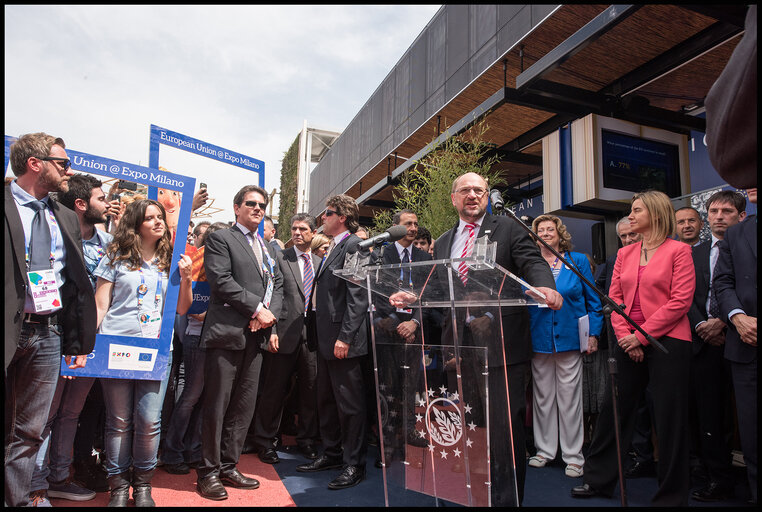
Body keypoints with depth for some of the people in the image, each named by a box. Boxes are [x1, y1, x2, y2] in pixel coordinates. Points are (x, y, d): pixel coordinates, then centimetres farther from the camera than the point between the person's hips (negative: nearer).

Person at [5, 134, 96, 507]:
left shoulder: (66, 219, 12)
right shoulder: (8, 205, -6)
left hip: (48, 333, 5)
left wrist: (77, 341, 9)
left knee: (31, 430, 13)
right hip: (10, 331, -4)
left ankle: (22, 497, 27)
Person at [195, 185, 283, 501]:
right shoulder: (220, 239, 0)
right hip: (228, 332, -7)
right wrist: (258, 308, -14)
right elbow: (222, 281, -13)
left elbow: (278, 285, 15)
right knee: (217, 405, -1)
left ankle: (228, 467, 23)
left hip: (257, 334, 7)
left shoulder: (268, 247, 21)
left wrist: (270, 313, -4)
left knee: (245, 406, 11)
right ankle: (208, 472, 12)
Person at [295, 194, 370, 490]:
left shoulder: (353, 245, -12)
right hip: (326, 339, 10)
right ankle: (332, 454, 33)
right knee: (326, 400, 18)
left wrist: (344, 337, -23)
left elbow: (358, 296, -20)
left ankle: (354, 465, 14)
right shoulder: (332, 248, 18)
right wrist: (321, 335, 16)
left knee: (350, 402, 1)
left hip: (343, 340, -10)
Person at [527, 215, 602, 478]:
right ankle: (545, 450, 24)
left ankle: (573, 456, 16)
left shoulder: (578, 261, 3)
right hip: (539, 338, 2)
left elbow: (593, 300, 4)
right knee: (542, 395, 10)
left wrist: (593, 334, -2)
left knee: (570, 397, 3)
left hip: (569, 337, -1)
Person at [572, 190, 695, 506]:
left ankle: (671, 495, 19)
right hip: (628, 343, 5)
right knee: (613, 408, 10)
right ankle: (598, 479, 24)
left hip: (666, 341, -5)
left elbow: (681, 301, -11)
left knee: (669, 418, 3)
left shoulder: (678, 251, -3)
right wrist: (624, 336, -5)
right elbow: (614, 297, 9)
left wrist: (641, 335, -14)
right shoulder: (624, 254, 12)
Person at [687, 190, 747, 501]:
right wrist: (702, 326, -4)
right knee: (708, 414, 5)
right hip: (705, 341, 4)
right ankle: (718, 479, 15)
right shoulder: (694, 254, 16)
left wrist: (724, 321, -13)